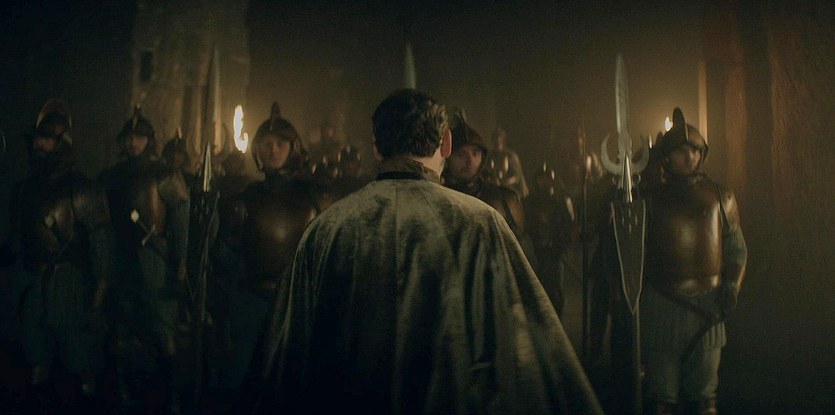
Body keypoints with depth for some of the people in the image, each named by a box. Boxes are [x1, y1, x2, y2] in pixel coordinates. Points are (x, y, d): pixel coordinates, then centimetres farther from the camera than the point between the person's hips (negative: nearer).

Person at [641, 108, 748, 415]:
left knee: (704, 388, 7)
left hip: (707, 302, 1)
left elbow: (736, 247, 13)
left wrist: (731, 285, -1)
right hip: (662, 302, -1)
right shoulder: (652, 199, 7)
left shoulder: (720, 197, 10)